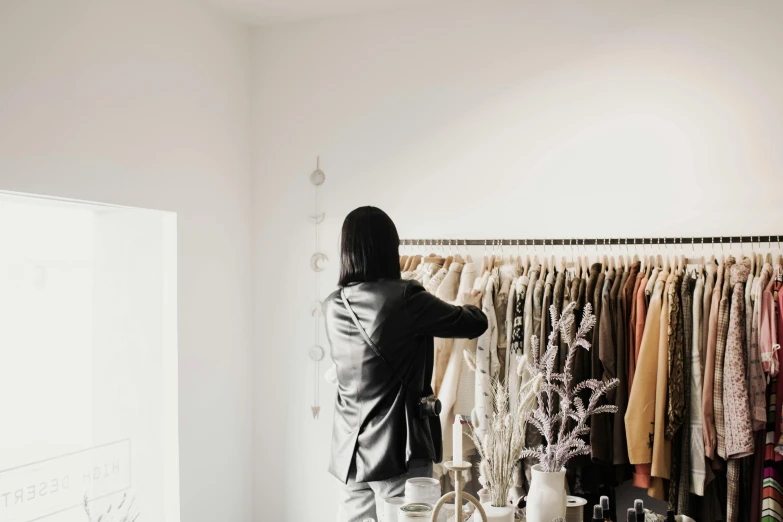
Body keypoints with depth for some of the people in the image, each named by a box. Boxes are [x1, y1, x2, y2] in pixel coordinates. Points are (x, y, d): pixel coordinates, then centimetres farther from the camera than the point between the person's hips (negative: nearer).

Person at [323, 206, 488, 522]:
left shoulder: (333, 307, 4)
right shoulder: (405, 299, -14)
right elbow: (475, 324, -1)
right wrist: (473, 304, 22)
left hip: (350, 452, 6)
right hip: (398, 448, -6)